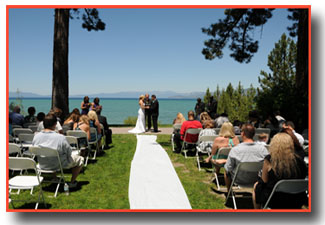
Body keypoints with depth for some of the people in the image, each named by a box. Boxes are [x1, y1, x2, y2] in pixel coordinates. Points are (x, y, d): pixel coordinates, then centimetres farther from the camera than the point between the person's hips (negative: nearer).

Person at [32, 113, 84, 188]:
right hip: (59, 165, -5)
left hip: (42, 166, 5)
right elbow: (69, 153, -15)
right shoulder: (60, 138, -29)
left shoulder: (36, 136, -14)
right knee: (80, 159, 18)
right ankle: (72, 182, 25)